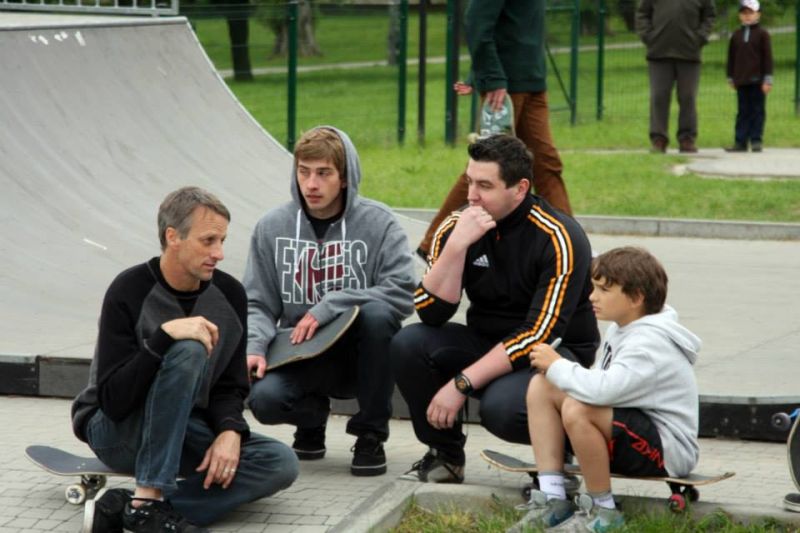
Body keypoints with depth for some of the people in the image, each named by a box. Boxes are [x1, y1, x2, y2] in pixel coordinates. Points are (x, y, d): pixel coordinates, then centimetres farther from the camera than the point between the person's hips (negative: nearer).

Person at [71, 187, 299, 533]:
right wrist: (163, 337, -36)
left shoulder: (229, 294, -3)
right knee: (187, 351, -33)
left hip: (184, 431, 6)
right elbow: (112, 401, -25)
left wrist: (230, 431, -20)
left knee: (280, 463, -21)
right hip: (116, 432, -6)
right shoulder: (129, 293, -18)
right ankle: (147, 502, -31)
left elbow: (230, 386, 2)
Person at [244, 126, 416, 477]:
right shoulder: (272, 228, 3)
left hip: (360, 355, -1)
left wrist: (329, 307, -23)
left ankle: (371, 434, -13)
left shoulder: (378, 223, -6)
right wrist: (254, 347, -18)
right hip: (300, 356, 1)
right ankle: (313, 416, 11)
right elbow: (257, 304, 4)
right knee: (264, 398, -30)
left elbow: (403, 292, -17)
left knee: (378, 313, -34)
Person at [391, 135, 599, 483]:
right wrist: (457, 245, -26)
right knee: (408, 343, -19)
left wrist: (462, 384, -27)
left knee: (501, 408, -35)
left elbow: (539, 335, -24)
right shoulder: (456, 227, -5)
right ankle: (445, 455, -1)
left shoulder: (558, 239, -20)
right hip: (486, 343, 5)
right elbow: (431, 313, -13)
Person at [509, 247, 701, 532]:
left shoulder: (649, 343, -23)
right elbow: (606, 387, 11)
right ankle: (552, 501, -5)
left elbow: (605, 389, -35)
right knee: (541, 386, 0)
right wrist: (555, 368, -2)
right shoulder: (620, 329, 7)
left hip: (668, 451, -10)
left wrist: (557, 366, -21)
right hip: (633, 434, 10)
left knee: (576, 409, -33)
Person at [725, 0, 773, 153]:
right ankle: (740, 141, 4)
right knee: (742, 111, 4)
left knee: (757, 110, 0)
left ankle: (756, 140, 3)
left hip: (757, 80, -3)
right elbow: (731, 58, 15)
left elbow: (767, 57, -3)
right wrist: (731, 78, 13)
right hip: (741, 81, 3)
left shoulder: (762, 34, 0)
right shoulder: (736, 35, 10)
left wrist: (767, 79, -7)